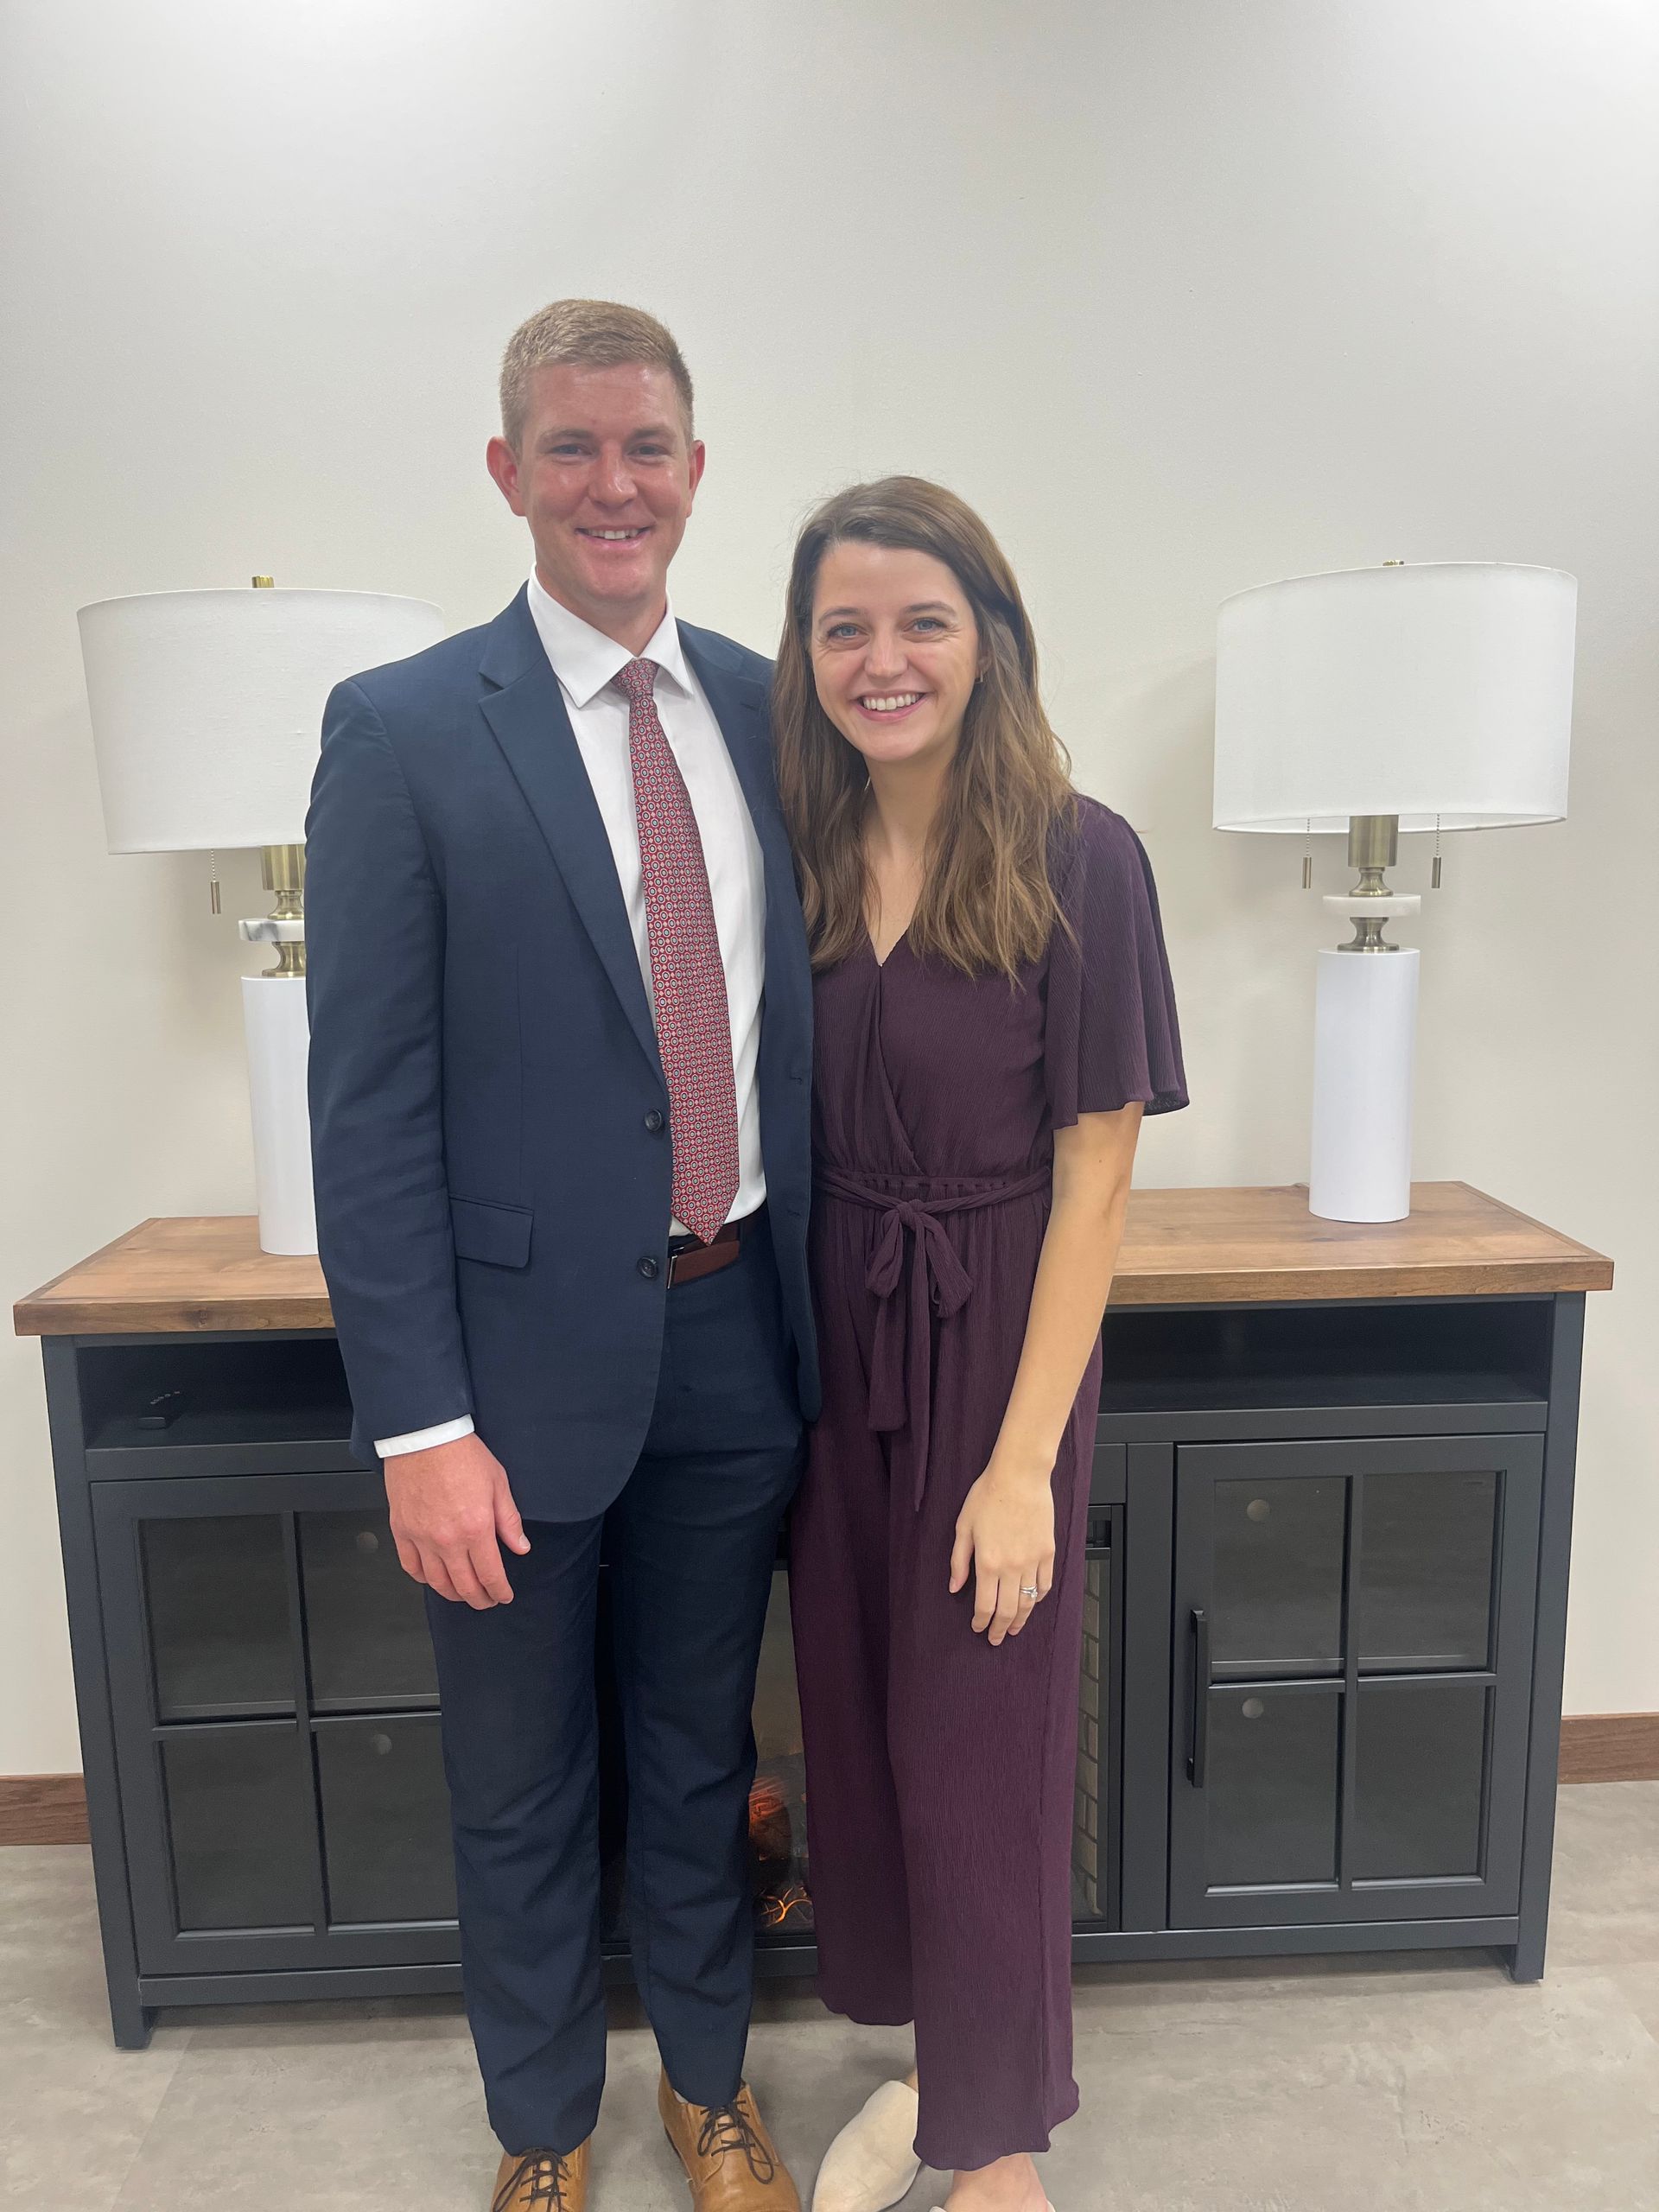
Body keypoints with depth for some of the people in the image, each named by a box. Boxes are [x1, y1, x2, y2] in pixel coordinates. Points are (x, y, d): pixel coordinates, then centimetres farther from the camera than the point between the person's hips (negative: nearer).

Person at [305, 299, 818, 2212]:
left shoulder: (769, 711, 5)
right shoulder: (404, 731, -8)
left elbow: (805, 1024, 8)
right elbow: (369, 1105, -10)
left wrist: (829, 1321, 7)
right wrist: (419, 1423, -13)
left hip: (737, 1336, 4)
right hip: (528, 1352, -3)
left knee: (703, 1755, 22)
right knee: (520, 1790, 17)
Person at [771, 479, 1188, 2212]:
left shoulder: (1079, 858, -13)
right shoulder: (801, 856, 2)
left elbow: (1095, 1171, -13)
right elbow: (784, 1137, 7)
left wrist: (1024, 1459, -14)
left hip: (996, 1348, -4)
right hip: (832, 1344, 5)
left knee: (977, 1750, 10)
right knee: (856, 1728, 17)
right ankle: (922, 2060, 44)